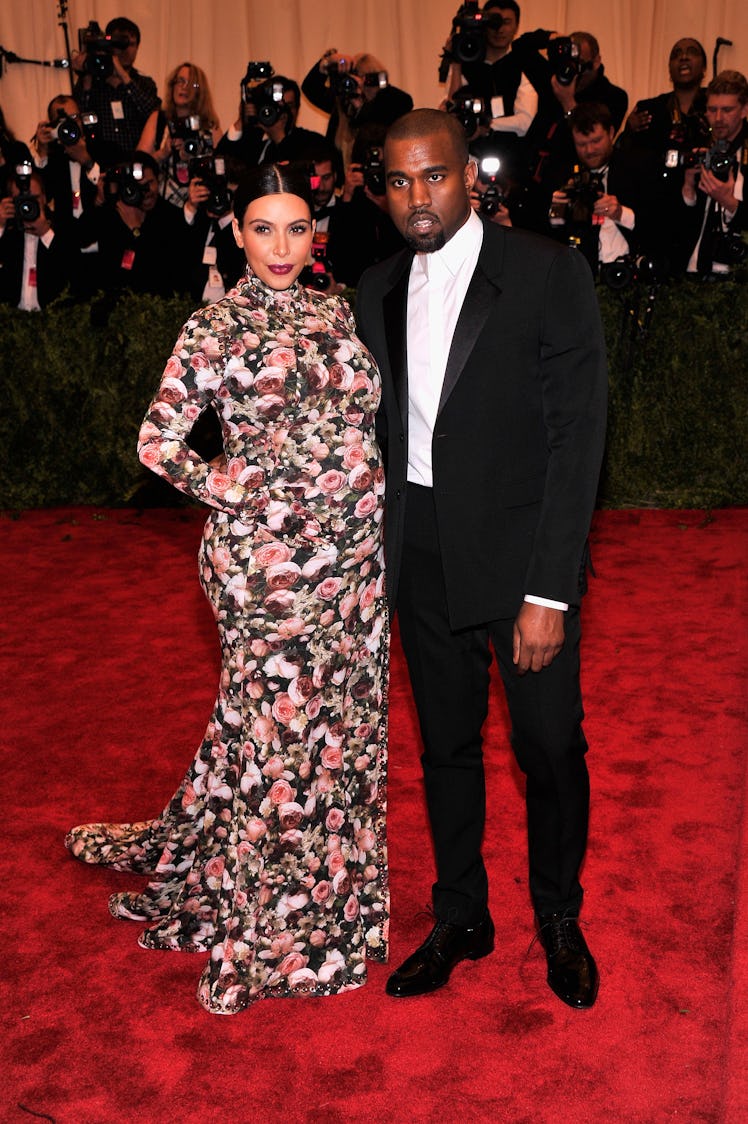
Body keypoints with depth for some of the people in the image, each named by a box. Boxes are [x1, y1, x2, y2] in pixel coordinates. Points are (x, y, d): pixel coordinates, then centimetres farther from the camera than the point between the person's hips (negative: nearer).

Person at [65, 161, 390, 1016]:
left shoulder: (334, 314, 9)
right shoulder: (215, 329, -6)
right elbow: (158, 442, -7)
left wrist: (366, 500, 7)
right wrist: (241, 496, -7)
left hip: (356, 544, 5)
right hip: (267, 554, -5)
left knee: (347, 714, 12)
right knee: (274, 719, 4)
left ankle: (337, 885, 33)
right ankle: (272, 924, 24)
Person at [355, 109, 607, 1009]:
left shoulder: (549, 274, -9)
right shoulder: (378, 290, 7)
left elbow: (578, 435, -13)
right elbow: (381, 428, 12)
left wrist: (550, 591, -17)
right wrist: (379, 550, 2)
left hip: (521, 553, -4)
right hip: (423, 556, 4)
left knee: (551, 748, 7)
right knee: (445, 746, 15)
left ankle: (559, 919, 32)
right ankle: (460, 919, 34)